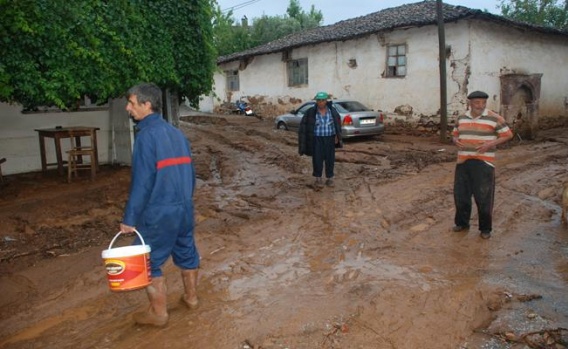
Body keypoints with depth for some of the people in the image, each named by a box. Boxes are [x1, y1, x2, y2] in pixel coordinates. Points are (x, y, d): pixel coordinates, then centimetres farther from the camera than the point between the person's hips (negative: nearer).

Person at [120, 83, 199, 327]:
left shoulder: (147, 135, -15)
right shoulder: (176, 133, 8)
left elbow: (142, 182, -19)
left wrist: (129, 218, -13)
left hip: (159, 213, -8)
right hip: (184, 209, 8)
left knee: (148, 261, 7)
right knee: (186, 252, 20)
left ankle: (159, 313, 17)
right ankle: (191, 297, 37)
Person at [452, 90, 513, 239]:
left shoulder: (494, 118, -7)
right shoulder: (462, 118, 8)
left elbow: (508, 134, -3)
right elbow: (454, 134, 20)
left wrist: (491, 144, -17)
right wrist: (455, 141, -4)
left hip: (483, 163, -4)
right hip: (463, 162, 5)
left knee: (484, 197, 0)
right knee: (460, 194, 11)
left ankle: (485, 228, 16)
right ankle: (462, 223, 29)